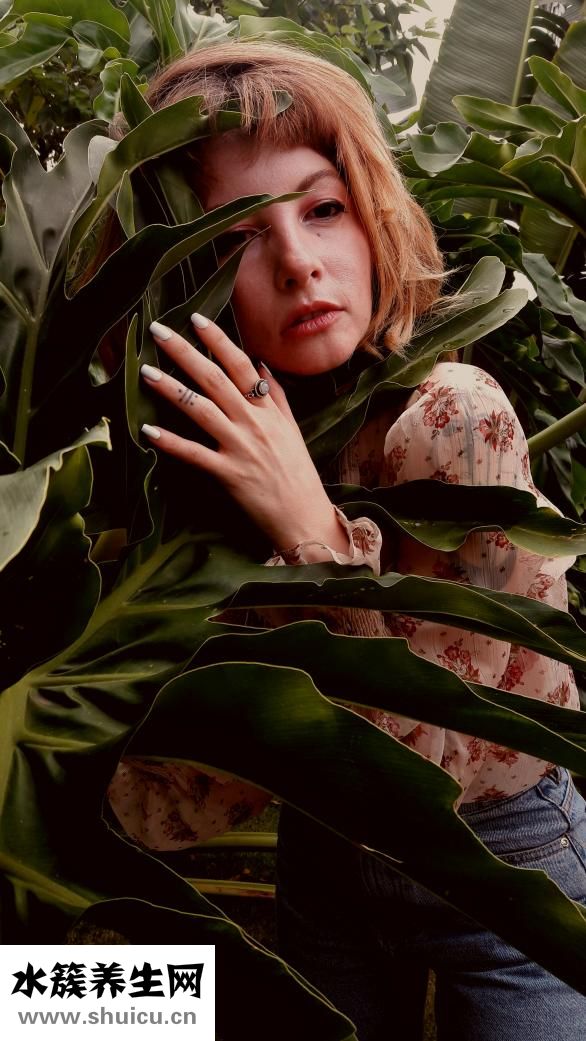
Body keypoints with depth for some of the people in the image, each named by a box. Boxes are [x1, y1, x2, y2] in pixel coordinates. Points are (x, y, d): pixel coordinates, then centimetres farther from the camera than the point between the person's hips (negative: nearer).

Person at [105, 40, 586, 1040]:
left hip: (502, 869, -3)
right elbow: (176, 808, -14)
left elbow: (417, 758, -25)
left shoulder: (452, 417, -27)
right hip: (323, 863, 4)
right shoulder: (191, 444, -14)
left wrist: (311, 528, -35)